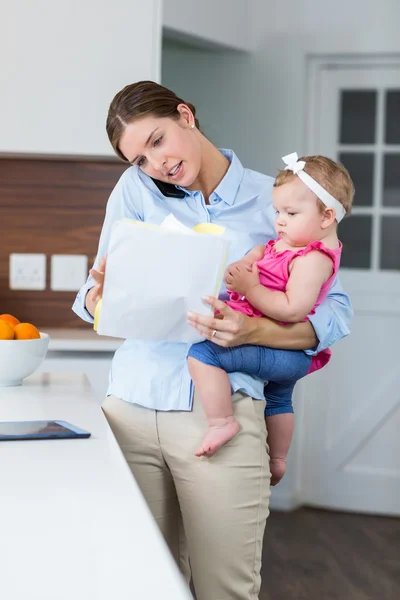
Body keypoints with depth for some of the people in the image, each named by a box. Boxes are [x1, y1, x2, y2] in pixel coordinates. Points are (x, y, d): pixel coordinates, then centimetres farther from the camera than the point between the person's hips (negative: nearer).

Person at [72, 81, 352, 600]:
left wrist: (253, 332, -19)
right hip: (132, 409, 2)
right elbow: (96, 300, 7)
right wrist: (100, 294, -17)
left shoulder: (274, 201, 3)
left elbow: (336, 313, -1)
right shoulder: (135, 189, 9)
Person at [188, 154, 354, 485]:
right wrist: (242, 264, -5)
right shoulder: (290, 243, 7)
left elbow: (291, 310, -32)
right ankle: (277, 460, 52)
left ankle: (221, 422, -18)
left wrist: (249, 288, -27)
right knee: (278, 399, 33)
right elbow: (260, 251, 17)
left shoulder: (311, 260, -24)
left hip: (280, 351, -11)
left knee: (203, 352, -23)